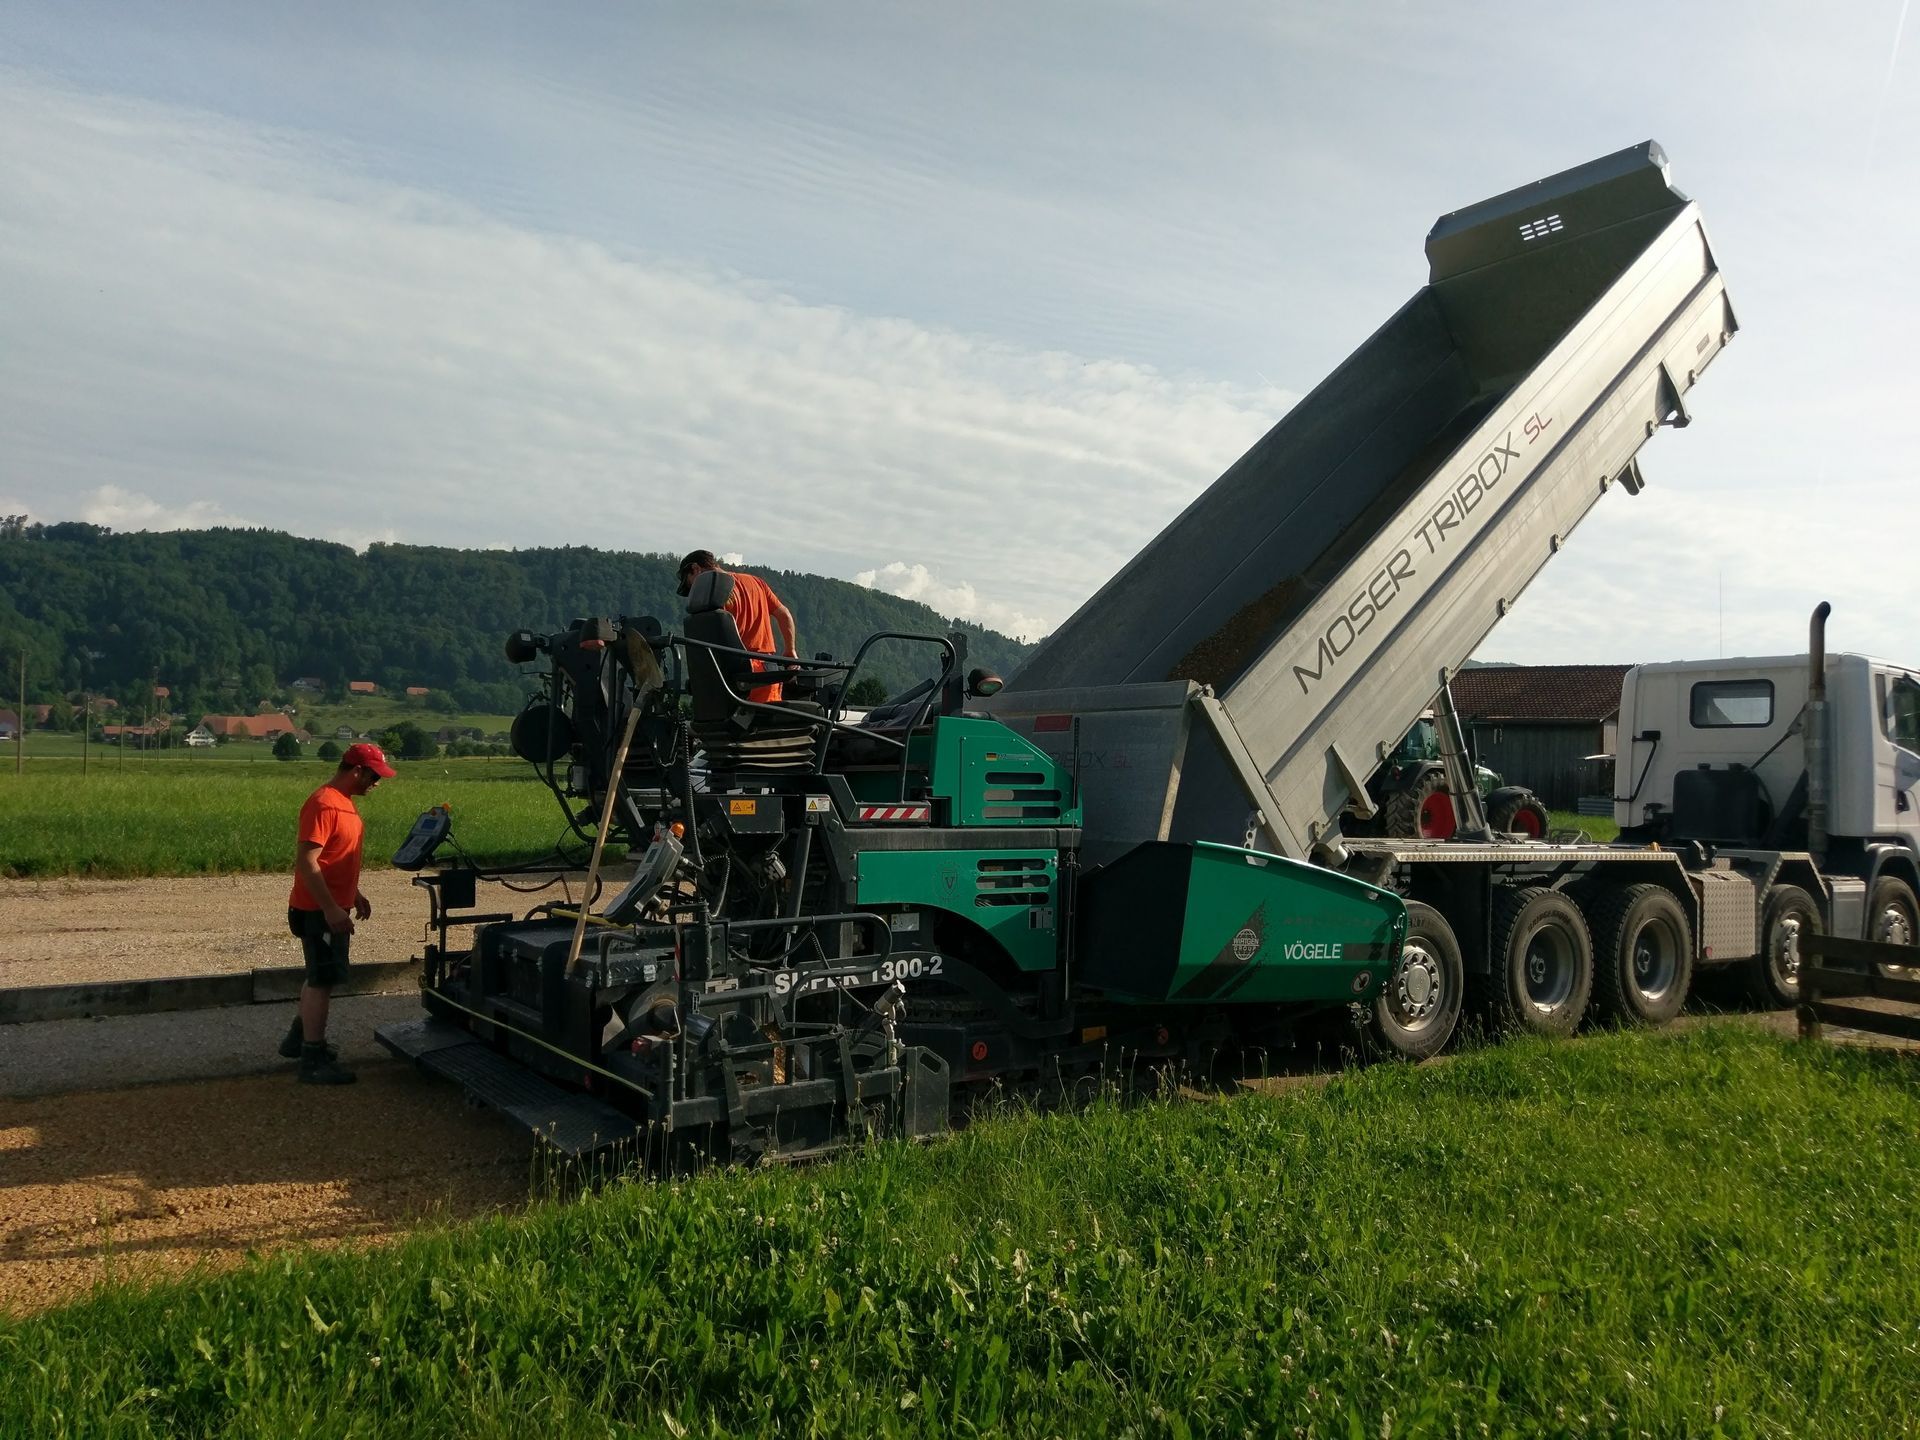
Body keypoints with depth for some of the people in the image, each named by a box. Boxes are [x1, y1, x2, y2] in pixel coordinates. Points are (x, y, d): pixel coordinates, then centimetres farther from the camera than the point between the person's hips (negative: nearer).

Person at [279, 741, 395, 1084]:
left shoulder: (343, 801, 11)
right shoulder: (323, 804, -21)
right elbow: (306, 862, -25)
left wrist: (355, 894, 21)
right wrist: (331, 909, -27)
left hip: (333, 907, 10)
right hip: (320, 911, -10)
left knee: (319, 976, 20)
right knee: (322, 980, -5)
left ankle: (299, 1038, 34)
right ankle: (313, 1061, 1)